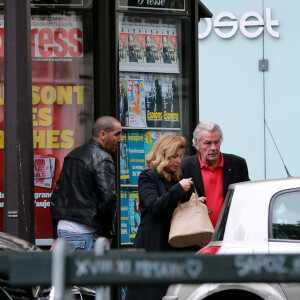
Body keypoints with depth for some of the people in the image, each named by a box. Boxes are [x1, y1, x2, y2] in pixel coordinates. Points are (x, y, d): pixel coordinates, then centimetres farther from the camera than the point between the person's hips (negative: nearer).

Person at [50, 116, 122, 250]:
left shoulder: (72, 155, 20)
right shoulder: (102, 159, -9)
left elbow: (56, 195, 22)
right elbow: (108, 197, -19)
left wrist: (56, 236, 23)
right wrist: (108, 234, -6)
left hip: (62, 229, 9)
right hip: (85, 232, -9)